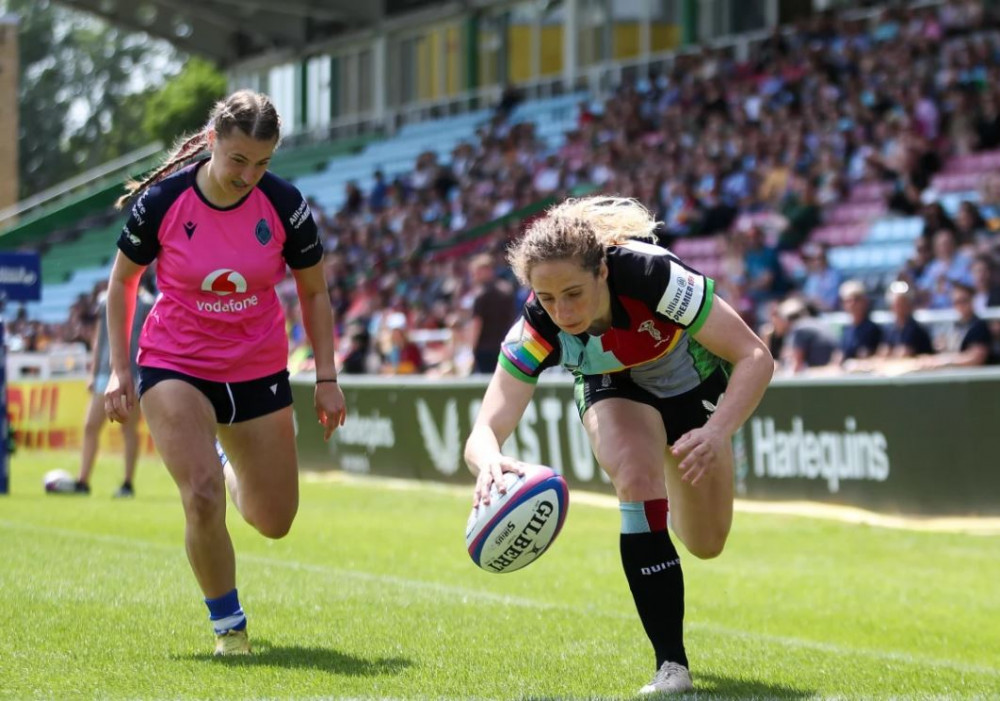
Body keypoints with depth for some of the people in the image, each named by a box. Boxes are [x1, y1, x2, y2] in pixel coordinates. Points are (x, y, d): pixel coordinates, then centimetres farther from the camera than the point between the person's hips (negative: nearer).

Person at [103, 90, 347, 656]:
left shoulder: (285, 205, -11)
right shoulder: (160, 200, -14)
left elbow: (314, 292, 3)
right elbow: (122, 281, 2)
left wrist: (327, 379, 1)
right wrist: (120, 369, -1)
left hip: (259, 372, 2)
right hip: (175, 367, -2)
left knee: (275, 521, 8)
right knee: (203, 498, -23)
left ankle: (230, 470, 45)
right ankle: (228, 624, 0)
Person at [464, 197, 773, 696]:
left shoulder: (651, 275, -41)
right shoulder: (537, 327, -34)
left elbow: (755, 357, -37)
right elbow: (484, 432, -39)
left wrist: (718, 432, -53)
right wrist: (489, 462, -64)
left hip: (696, 385, 0)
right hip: (616, 392, 0)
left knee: (706, 545, 11)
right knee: (637, 478, -33)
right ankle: (671, 664, -24)